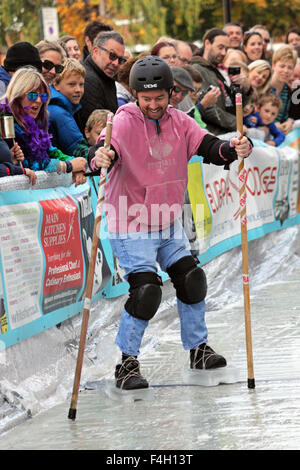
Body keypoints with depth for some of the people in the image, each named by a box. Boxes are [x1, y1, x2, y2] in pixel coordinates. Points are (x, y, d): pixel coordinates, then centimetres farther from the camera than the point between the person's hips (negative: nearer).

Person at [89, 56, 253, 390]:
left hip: (169, 223, 6)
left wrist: (235, 149, -26)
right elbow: (106, 151, -32)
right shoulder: (124, 122, -17)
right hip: (131, 226, -6)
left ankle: (197, 348, 28)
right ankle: (127, 363, -2)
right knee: (146, 292, -15)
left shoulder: (178, 122, 0)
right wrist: (100, 158, -56)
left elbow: (209, 147, -5)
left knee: (192, 281, 9)